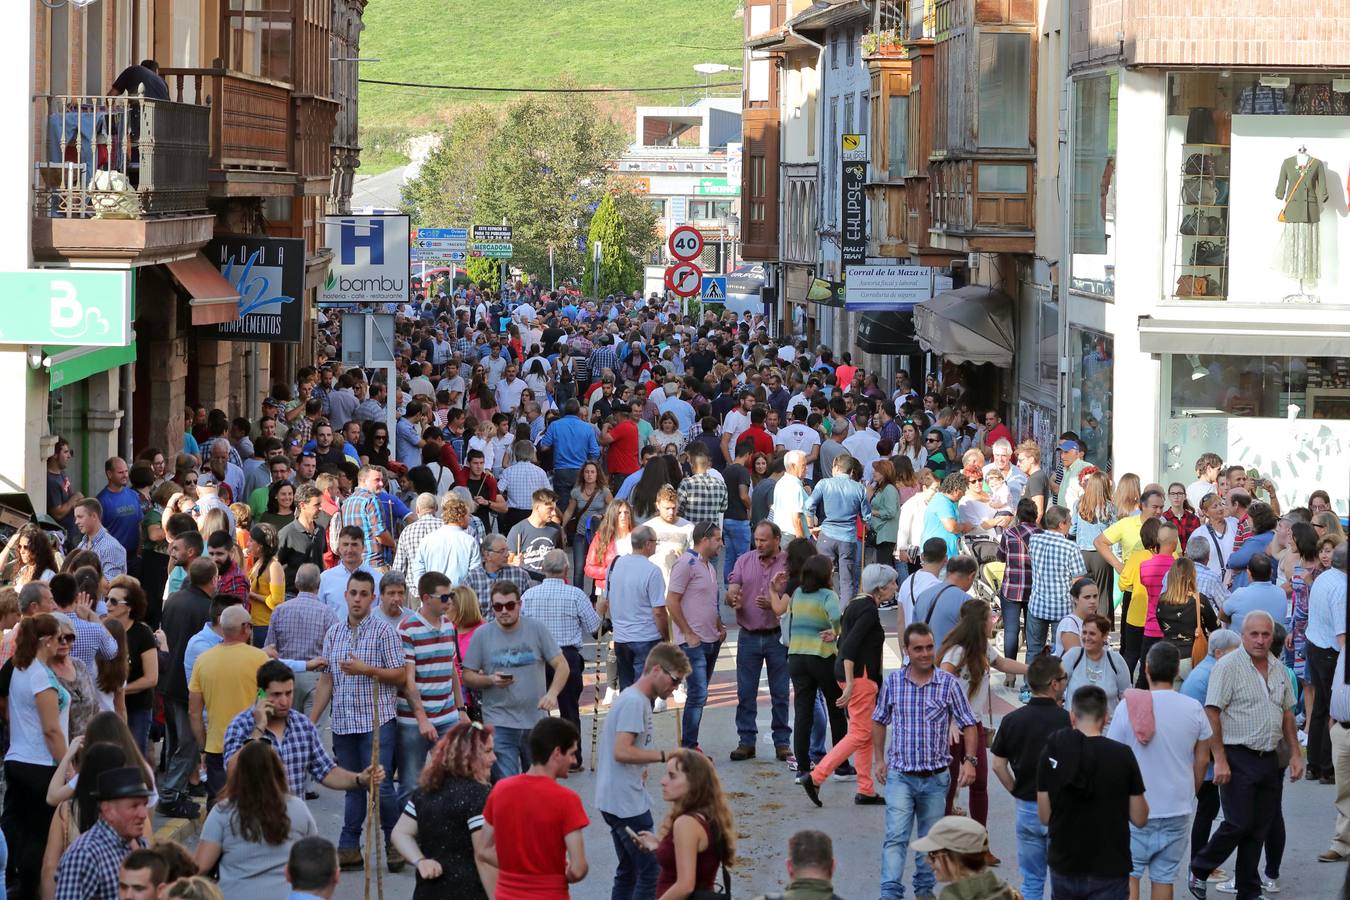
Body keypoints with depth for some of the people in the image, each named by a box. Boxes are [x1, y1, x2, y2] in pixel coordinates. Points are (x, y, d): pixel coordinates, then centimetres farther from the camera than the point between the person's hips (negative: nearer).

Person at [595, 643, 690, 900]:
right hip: (627, 802, -11)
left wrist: (640, 770, 11)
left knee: (628, 871, 15)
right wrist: (664, 755, -19)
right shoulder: (635, 702, -15)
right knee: (651, 871, -9)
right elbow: (621, 751, -24)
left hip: (615, 801, 11)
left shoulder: (634, 698, 16)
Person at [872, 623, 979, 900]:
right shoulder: (892, 682, -1)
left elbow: (968, 724, 1)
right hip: (900, 775, -1)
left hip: (936, 777, 1)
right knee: (896, 837, -12)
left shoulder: (948, 683, -5)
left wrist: (969, 760, -10)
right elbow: (879, 721, 13)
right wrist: (879, 759, 9)